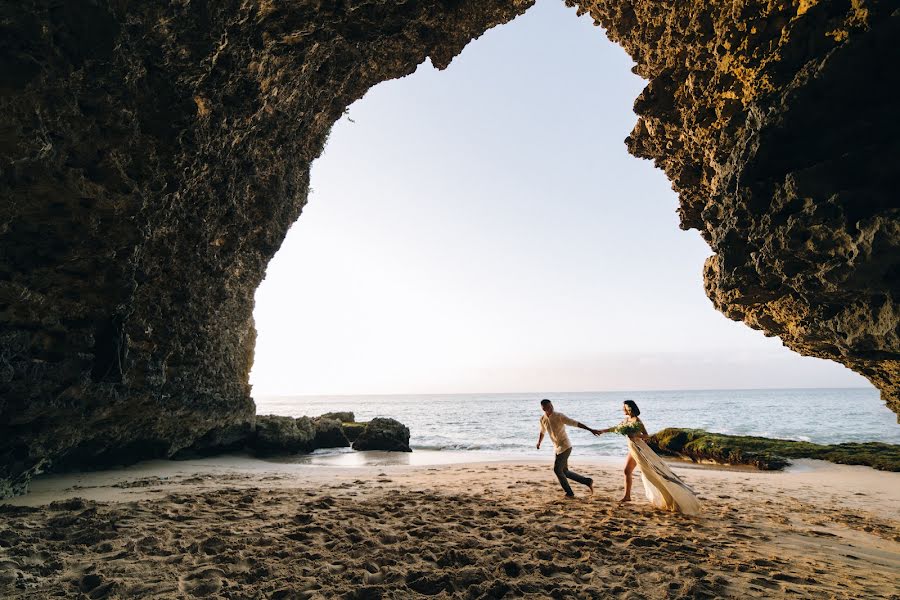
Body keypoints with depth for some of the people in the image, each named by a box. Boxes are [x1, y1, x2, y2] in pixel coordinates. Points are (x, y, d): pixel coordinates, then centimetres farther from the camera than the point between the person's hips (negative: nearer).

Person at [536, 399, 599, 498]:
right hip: (558, 448, 7)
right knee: (564, 472, 8)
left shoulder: (559, 416, -15)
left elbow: (575, 423, -17)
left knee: (557, 469, -9)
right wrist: (539, 442, 12)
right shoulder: (542, 419, 3)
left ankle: (569, 493, 7)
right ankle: (587, 481, 19)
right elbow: (542, 432, 22)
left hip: (565, 446, -7)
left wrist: (590, 429, -22)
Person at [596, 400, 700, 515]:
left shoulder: (636, 421, -15)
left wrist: (635, 435, -28)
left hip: (639, 449, -9)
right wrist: (603, 431, 24)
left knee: (652, 473, -9)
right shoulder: (627, 419, 10)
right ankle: (627, 496, 21)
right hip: (633, 449, 9)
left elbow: (646, 436, -15)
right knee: (627, 471, 11)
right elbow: (616, 428, 22)